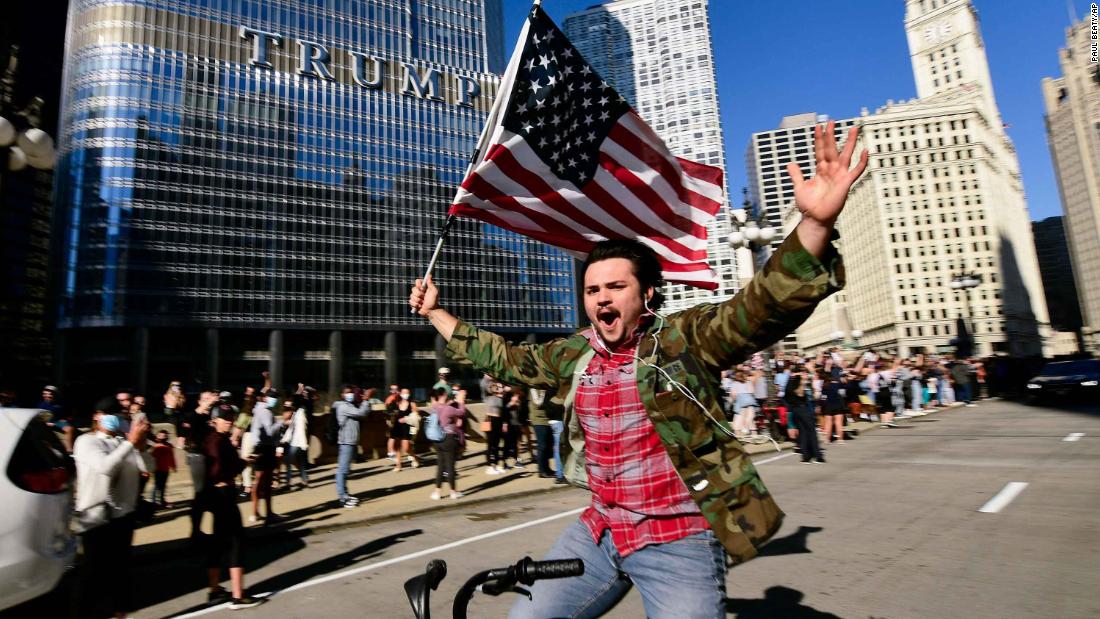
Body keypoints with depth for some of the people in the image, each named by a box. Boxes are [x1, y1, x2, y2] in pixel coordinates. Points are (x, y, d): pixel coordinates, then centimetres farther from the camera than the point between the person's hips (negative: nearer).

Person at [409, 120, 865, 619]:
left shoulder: (685, 339, -11)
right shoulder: (574, 354, 5)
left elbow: (764, 307, -25)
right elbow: (506, 359, 17)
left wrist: (815, 223, -43)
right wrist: (435, 313, 20)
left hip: (678, 544, -5)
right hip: (596, 534, 6)